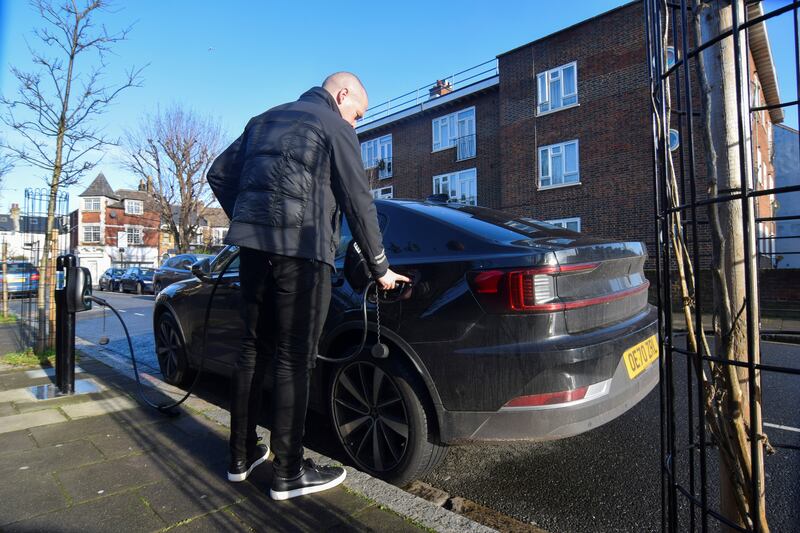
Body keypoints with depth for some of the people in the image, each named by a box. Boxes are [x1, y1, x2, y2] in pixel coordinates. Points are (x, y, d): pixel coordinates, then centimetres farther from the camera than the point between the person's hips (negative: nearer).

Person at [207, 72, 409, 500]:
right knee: (293, 360, -1)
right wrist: (380, 268, 2)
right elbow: (358, 202, -4)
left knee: (254, 349, 14)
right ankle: (288, 473, 10)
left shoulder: (264, 120, 24)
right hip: (300, 249, -7)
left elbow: (219, 174, 21)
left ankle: (241, 456, 25)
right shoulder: (334, 127, 2)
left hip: (253, 246, 7)